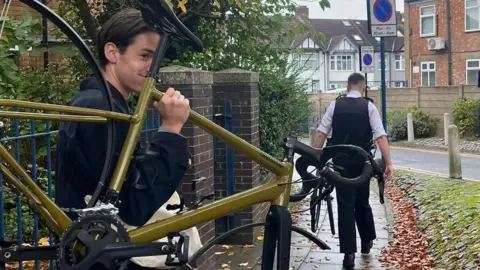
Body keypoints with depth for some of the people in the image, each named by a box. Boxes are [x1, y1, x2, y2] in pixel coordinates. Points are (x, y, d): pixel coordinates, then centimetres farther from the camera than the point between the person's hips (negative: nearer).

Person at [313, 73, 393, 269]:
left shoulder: (335, 105, 0)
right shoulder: (369, 106, -3)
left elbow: (321, 133, -4)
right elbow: (381, 136, -10)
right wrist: (388, 163, -11)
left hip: (340, 161, 0)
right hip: (362, 160, 0)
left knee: (345, 205, 2)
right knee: (362, 201, 20)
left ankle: (349, 253, -3)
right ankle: (367, 240, 36)